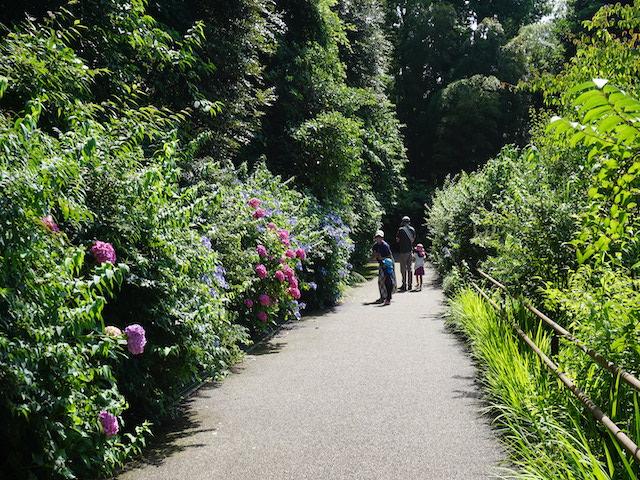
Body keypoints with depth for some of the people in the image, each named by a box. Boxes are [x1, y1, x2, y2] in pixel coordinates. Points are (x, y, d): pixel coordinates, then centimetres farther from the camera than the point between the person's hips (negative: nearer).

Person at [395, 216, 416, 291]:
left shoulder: (401, 230, -11)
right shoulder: (412, 230, 6)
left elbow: (397, 240, -5)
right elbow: (413, 239, 14)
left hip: (403, 251, -6)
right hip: (410, 251, 6)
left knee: (403, 269, -3)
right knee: (409, 268, 12)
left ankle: (404, 285, -5)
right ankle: (409, 284, 16)